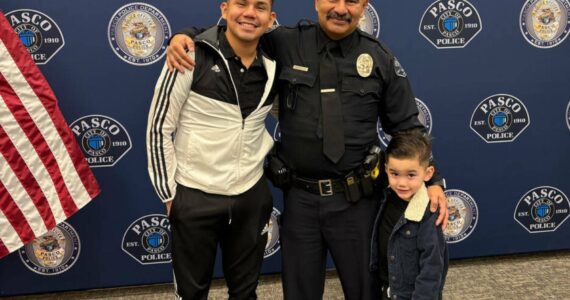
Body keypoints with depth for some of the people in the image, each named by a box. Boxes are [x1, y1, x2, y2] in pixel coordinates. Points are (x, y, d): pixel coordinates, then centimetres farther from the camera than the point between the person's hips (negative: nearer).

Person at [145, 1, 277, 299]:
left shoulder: (272, 67, 2)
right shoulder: (191, 58, -12)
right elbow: (159, 128, -8)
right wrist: (169, 194, -7)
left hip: (252, 197, 4)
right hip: (195, 197, -3)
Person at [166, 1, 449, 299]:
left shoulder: (380, 59, -1)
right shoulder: (286, 43, -3)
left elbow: (407, 127, 4)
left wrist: (432, 180, -3)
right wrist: (185, 36, -12)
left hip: (356, 199, 0)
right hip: (299, 198, 1)